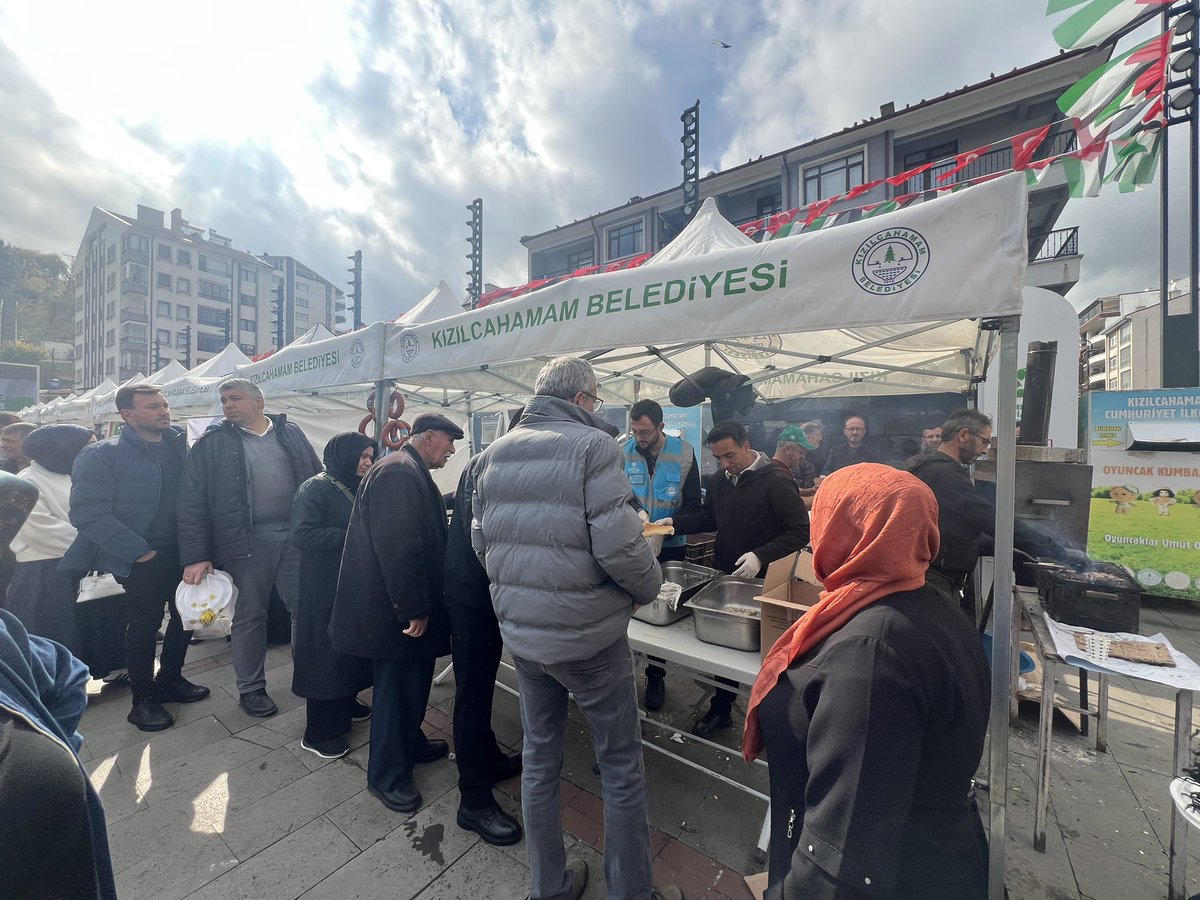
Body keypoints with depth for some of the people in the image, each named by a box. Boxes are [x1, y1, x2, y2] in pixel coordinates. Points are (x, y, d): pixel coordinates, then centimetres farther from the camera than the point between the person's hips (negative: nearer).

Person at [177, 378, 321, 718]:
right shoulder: (211, 445, 2)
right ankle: (251, 688, 31)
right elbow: (191, 504, -1)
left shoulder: (291, 435, 9)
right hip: (245, 544, -2)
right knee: (250, 617, 11)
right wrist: (195, 556, -7)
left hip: (296, 539, 2)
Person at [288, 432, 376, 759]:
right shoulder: (315, 489, -13)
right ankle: (319, 733, 19)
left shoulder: (356, 489, 11)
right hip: (325, 590, -7)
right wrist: (352, 538, -21)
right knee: (326, 654, 3)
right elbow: (302, 535, -22)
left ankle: (345, 705, 38)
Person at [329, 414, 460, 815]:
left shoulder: (411, 472, 12)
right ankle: (386, 775, 27)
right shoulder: (399, 472, -23)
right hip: (397, 610, -10)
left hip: (406, 604, 10)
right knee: (398, 685, 7)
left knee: (412, 679, 23)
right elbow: (398, 546, -28)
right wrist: (414, 609, -23)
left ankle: (410, 743, 43)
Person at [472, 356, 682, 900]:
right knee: (621, 765, 16)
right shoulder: (592, 446, -16)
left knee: (539, 758, 23)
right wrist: (649, 586, -3)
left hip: (520, 631, 6)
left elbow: (482, 541, 7)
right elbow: (618, 545, -23)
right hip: (588, 633, -6)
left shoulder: (493, 454, 3)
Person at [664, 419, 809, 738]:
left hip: (762, 581, -5)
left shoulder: (775, 480, -17)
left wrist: (761, 556, -29)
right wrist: (674, 523, -2)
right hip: (724, 575, 5)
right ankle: (721, 708, 36)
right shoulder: (717, 480, 1)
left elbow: (801, 531, -18)